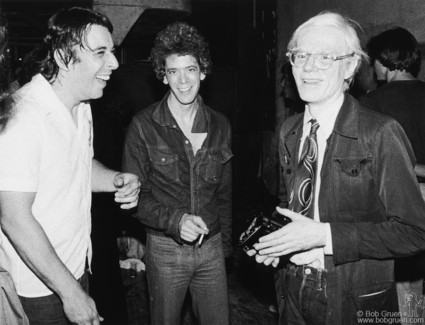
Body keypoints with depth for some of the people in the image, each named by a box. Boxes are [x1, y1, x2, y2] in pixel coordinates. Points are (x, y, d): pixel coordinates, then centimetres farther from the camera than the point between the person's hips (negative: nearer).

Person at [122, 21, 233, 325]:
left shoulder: (220, 126, 1)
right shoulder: (143, 126, -10)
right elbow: (135, 194, -9)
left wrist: (226, 241, 13)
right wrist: (175, 220, -23)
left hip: (212, 246, 3)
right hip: (165, 248, -3)